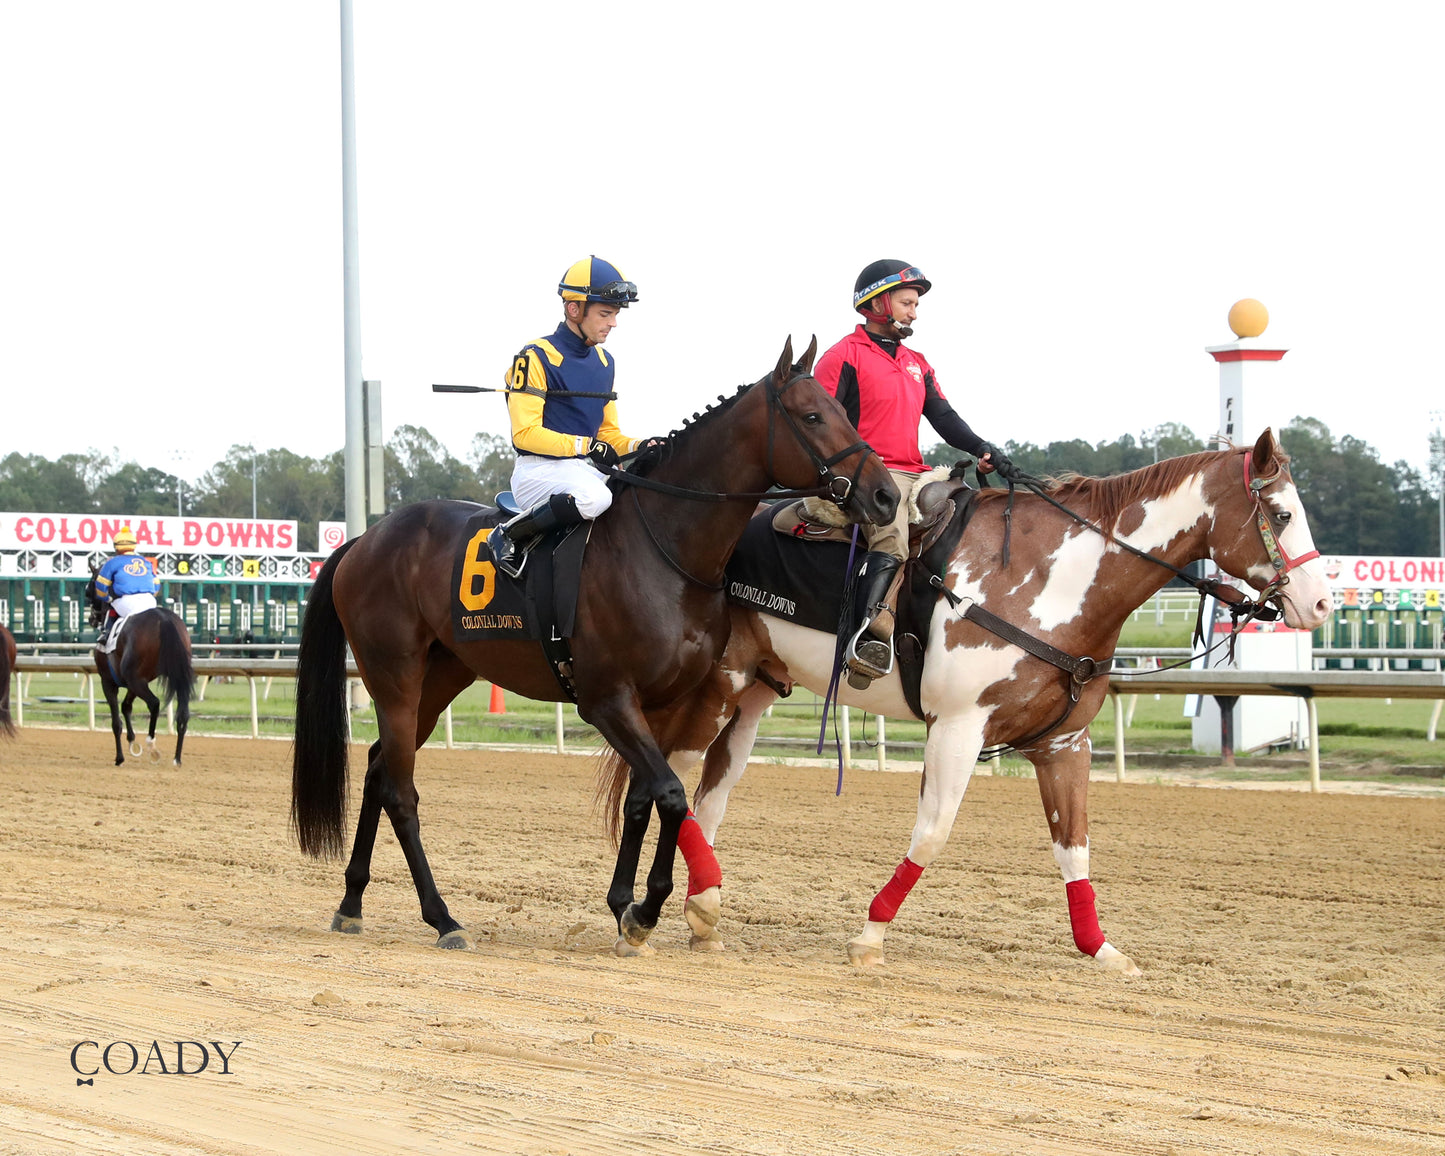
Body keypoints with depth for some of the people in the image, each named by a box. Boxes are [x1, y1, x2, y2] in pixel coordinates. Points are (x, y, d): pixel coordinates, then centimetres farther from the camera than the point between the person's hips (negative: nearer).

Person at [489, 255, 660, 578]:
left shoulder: (605, 362, 15)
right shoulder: (536, 358, -10)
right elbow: (525, 433, -15)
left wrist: (639, 445, -2)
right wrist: (587, 446, -19)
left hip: (586, 469, 7)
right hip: (539, 469, -7)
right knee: (594, 497, -38)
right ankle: (509, 536, -20)